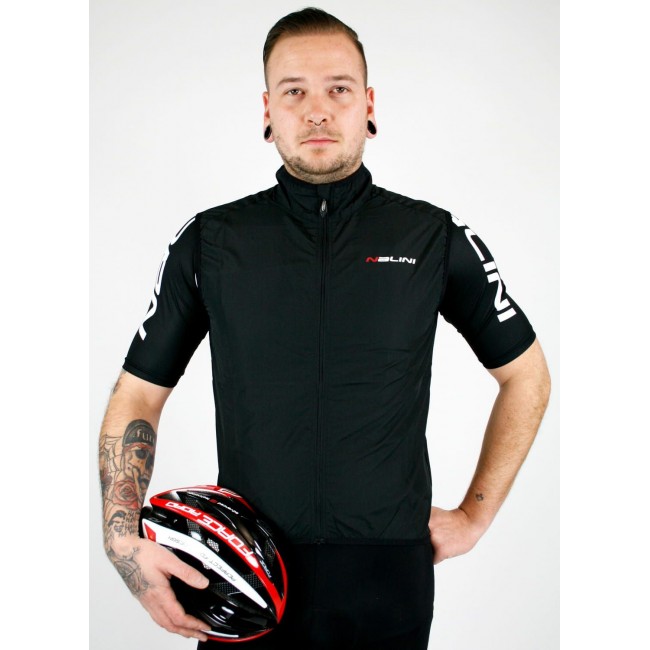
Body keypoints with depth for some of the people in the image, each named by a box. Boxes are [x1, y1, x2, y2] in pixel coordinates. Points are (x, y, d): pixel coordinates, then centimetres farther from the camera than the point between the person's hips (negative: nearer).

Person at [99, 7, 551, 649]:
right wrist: (123, 539, -9)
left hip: (389, 578, 0)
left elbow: (527, 376, 10)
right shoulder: (207, 242, 1)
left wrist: (475, 516, 6)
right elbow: (137, 395, 5)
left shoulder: (436, 239, 0)